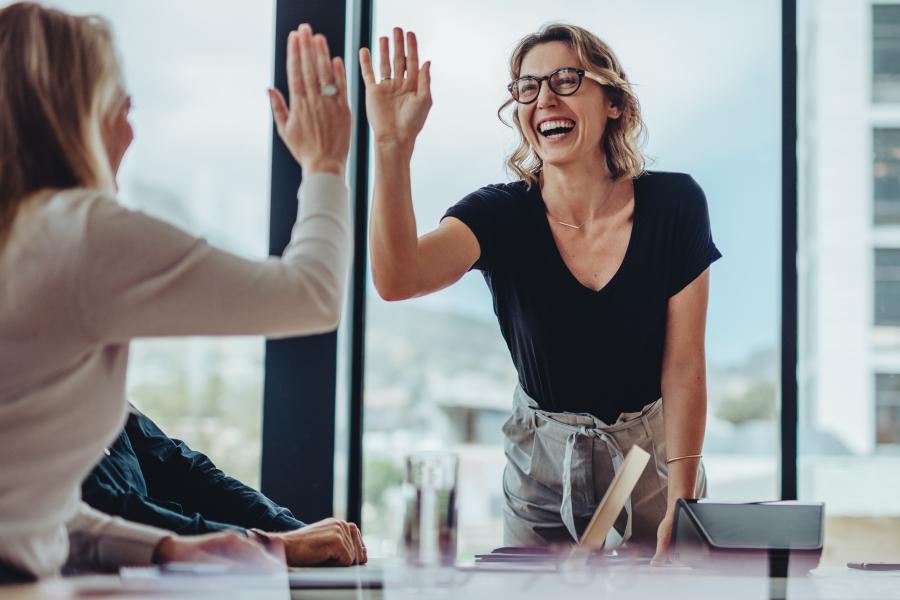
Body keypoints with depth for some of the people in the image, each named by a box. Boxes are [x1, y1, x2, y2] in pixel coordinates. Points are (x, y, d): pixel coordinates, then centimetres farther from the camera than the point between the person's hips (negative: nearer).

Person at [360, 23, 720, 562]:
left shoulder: (674, 204, -14)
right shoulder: (501, 214, -14)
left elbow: (684, 365, -12)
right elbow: (397, 278, -34)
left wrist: (681, 505, -14)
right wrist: (393, 147, -45)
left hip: (653, 456, 0)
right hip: (543, 467, 0)